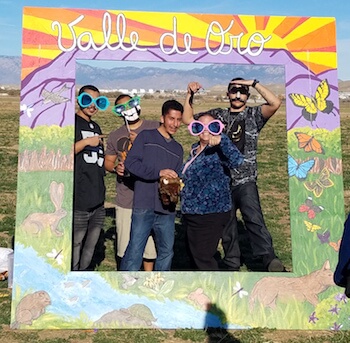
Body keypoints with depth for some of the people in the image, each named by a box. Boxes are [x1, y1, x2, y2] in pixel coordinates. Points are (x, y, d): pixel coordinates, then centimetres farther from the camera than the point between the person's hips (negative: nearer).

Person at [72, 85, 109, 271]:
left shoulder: (96, 127, 19)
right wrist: (86, 142, -16)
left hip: (98, 202, 7)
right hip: (78, 203, -7)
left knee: (88, 255, 15)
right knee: (74, 252, -3)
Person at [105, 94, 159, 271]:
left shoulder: (154, 127, 2)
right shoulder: (115, 136, 10)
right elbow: (108, 161, 18)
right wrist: (116, 168, -5)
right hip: (126, 199, 2)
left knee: (150, 242, 7)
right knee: (124, 246, 5)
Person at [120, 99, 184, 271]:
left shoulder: (178, 149, 21)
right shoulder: (146, 136, 4)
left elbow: (177, 177, 19)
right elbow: (130, 162, -8)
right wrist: (159, 173, -16)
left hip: (167, 209, 6)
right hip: (144, 206, -5)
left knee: (167, 252, 11)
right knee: (135, 251, -6)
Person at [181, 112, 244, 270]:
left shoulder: (218, 151, -16)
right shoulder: (195, 150, 11)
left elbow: (237, 161, -37)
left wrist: (222, 139, -44)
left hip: (211, 214, -9)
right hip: (192, 214, 9)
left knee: (203, 257, -4)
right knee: (195, 255, 19)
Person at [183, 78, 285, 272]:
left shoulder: (254, 115, 4)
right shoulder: (218, 115, 11)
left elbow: (275, 103, -14)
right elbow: (188, 120, 10)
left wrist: (255, 84, -12)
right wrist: (190, 95, -1)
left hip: (246, 181, -3)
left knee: (253, 218, -22)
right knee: (226, 225, 10)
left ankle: (269, 259, -23)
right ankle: (232, 265, 23)